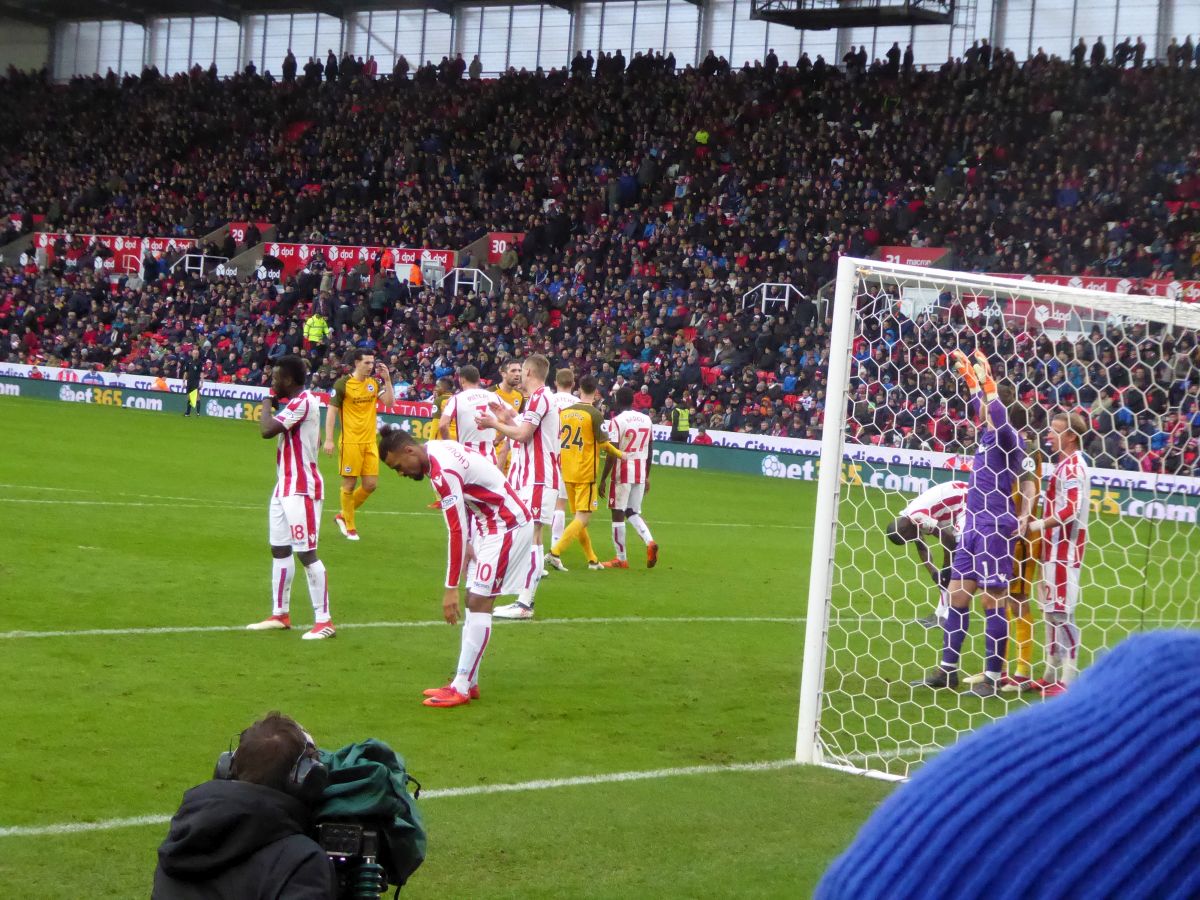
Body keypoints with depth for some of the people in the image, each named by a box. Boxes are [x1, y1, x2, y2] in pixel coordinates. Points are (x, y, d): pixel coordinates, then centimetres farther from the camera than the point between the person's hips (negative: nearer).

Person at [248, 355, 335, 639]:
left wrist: (267, 404, -10)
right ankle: (280, 614, 23)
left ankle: (324, 621, -6)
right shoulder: (295, 403, 14)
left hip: (301, 490, -11)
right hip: (285, 486, 11)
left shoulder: (303, 402, -18)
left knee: (306, 553, -9)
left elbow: (267, 430, -24)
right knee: (279, 549, 14)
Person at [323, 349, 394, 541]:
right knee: (349, 484, 1)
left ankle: (343, 515, 23)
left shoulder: (375, 383, 7)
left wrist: (387, 379, -8)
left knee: (371, 484, 3)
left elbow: (389, 402, -2)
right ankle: (350, 527, 16)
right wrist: (328, 439, -12)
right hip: (350, 442, -5)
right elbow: (331, 411, -6)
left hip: (370, 442, 5)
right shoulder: (343, 383, -7)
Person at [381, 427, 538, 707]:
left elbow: (457, 532, -26)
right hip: (493, 524, 10)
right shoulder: (437, 450, 4)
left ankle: (461, 688, -9)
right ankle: (468, 681, 15)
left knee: (479, 602, -10)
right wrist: (469, 545, 10)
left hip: (508, 526, -10)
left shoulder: (443, 472, -25)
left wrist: (451, 589, -23)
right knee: (474, 600, 10)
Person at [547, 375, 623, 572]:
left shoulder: (564, 412, 5)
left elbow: (557, 439, 15)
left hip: (566, 473, 6)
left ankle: (592, 559, 22)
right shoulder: (594, 414, -12)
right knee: (583, 518, -4)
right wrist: (620, 454, 10)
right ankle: (555, 552, -19)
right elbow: (603, 444, -9)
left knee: (578, 515, 15)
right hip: (585, 473, -6)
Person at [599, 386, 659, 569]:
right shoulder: (646, 420, 8)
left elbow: (612, 454, -14)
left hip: (622, 472, -6)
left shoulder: (617, 421, -11)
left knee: (618, 513, 3)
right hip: (640, 473, 6)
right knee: (633, 512, 17)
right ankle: (649, 541, -7)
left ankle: (621, 559, 5)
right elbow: (650, 452, 13)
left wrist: (603, 479, -8)